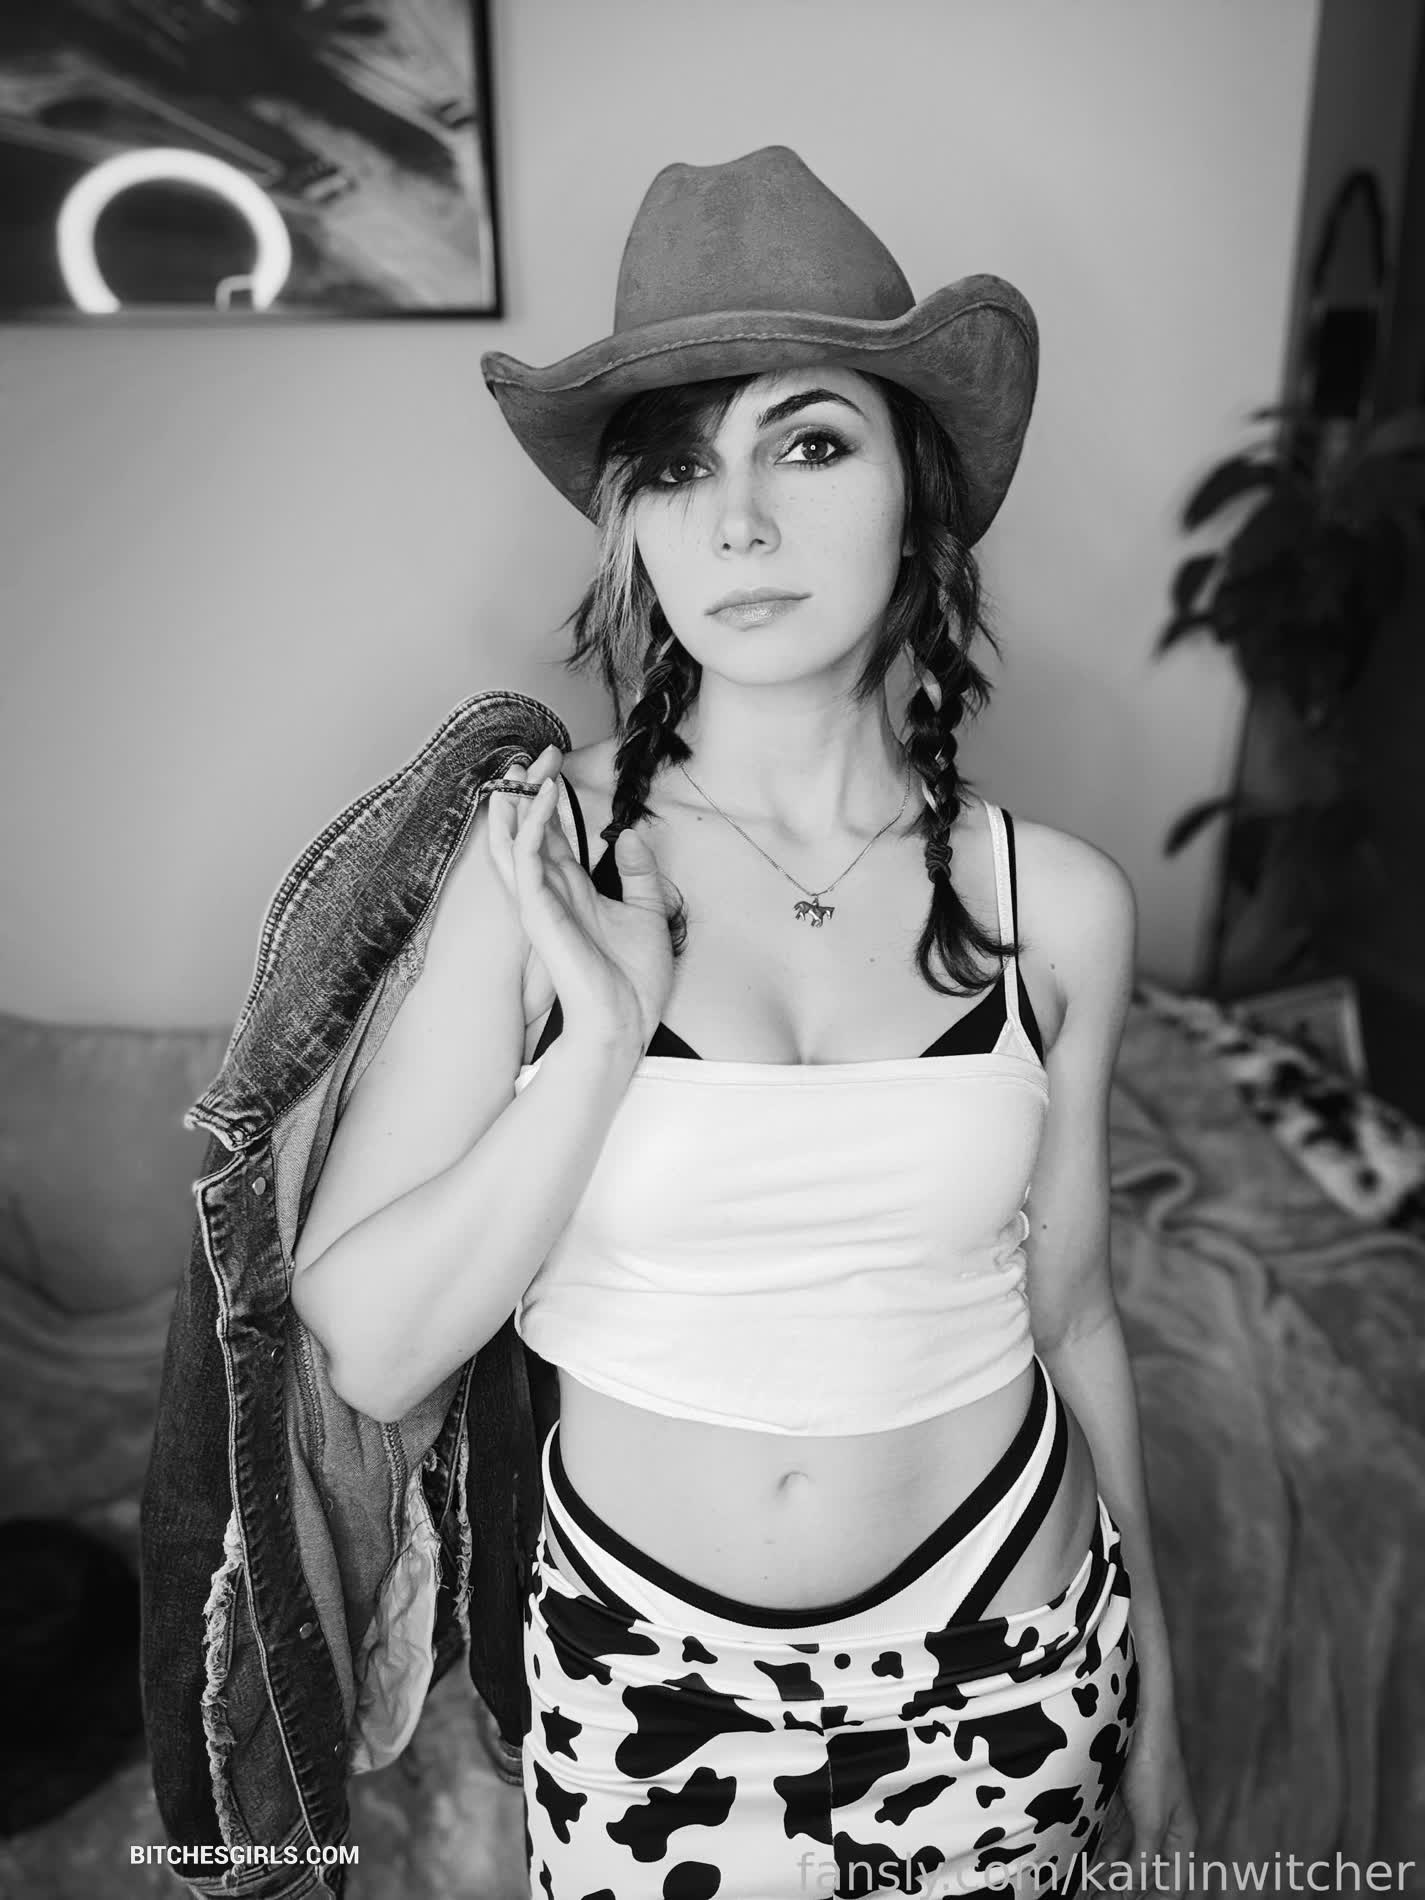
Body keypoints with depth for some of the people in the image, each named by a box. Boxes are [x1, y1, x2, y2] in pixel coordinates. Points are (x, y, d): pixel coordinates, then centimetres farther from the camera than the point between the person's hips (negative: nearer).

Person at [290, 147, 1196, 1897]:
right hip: (645, 1674, 0)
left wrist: (1153, 1699, 11)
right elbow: (369, 1351, -15)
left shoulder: (1055, 903, -11)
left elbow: (1069, 1322, 1)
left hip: (1009, 1664, 1)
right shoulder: (544, 853, -16)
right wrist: (603, 1037, -27)